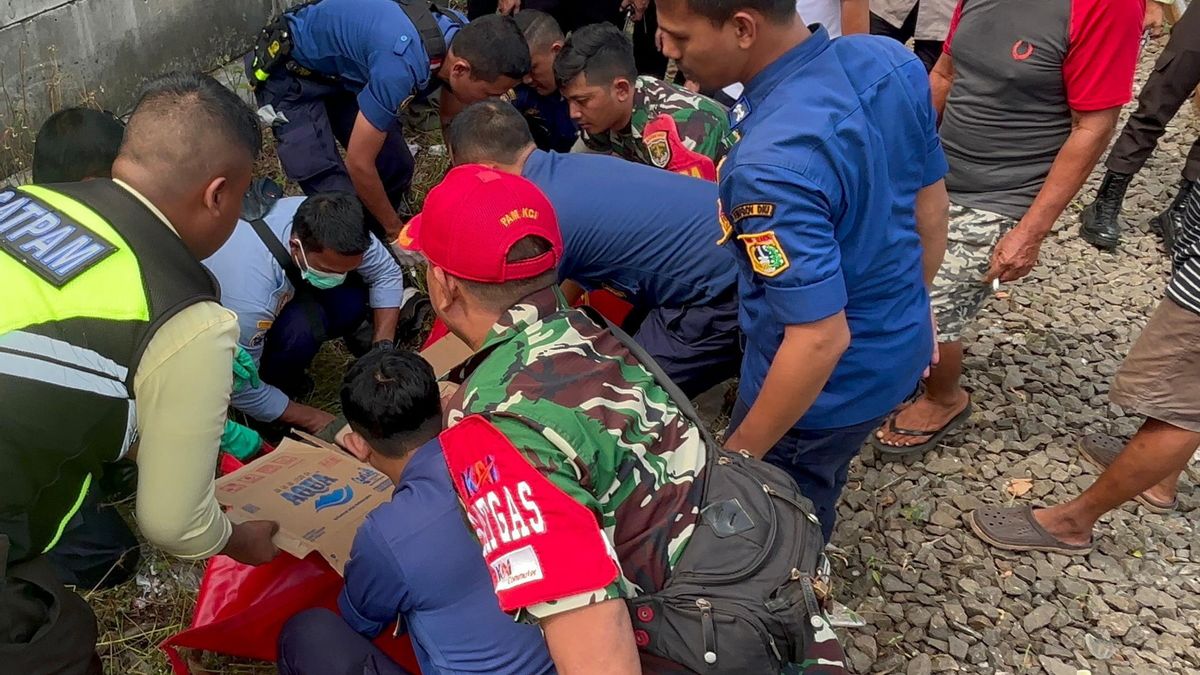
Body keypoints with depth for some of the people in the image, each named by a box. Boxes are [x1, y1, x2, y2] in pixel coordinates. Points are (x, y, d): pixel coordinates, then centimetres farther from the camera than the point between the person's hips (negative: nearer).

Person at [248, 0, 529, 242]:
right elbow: (359, 163, -30)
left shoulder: (463, 39, -15)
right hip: (290, 73, -7)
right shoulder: (402, 65, -40)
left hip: (340, 70, 7)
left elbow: (453, 120, 3)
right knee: (337, 199, -15)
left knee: (396, 167, 1)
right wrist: (396, 230, -15)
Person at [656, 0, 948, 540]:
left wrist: (739, 455, -18)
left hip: (826, 387, -8)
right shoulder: (891, 60, -10)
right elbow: (932, 208, 3)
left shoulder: (773, 164, -36)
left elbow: (820, 340, -32)